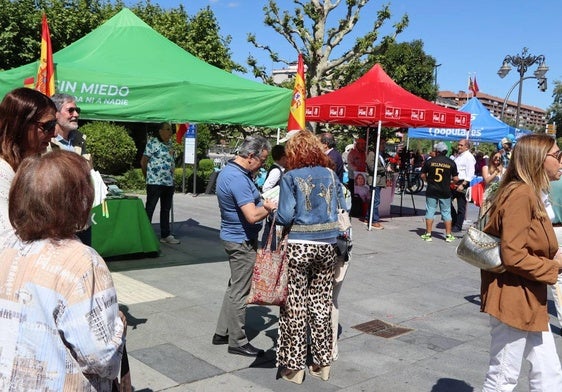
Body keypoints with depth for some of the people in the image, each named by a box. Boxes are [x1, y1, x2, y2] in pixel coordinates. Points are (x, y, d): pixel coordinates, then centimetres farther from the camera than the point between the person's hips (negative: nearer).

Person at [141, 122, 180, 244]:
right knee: (149, 209, 1)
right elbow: (143, 162, -7)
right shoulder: (152, 142, -11)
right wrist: (148, 177, 3)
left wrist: (171, 177, 13)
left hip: (169, 182, 8)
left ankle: (165, 235, 23)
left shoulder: (169, 143, 12)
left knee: (166, 209, 14)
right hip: (155, 182, -8)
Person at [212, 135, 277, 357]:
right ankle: (237, 342, 12)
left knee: (235, 288, 20)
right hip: (242, 241, -10)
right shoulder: (238, 179, -25)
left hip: (234, 237, 10)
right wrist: (270, 207, -12)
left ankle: (222, 332, 29)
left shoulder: (229, 171, 8)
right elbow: (253, 216, -29)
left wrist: (262, 203, 5)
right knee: (239, 292, 1)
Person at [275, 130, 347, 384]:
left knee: (295, 306, 6)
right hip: (327, 247, 4)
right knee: (321, 303, 14)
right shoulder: (331, 175, 4)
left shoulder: (291, 177, -8)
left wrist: (273, 210, 6)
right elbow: (342, 211, 9)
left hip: (298, 247, -4)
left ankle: (294, 366, 14)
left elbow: (285, 217, -14)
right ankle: (322, 363, 24)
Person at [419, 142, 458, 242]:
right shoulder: (451, 162, -3)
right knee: (446, 213, 9)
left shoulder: (430, 161, -4)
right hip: (445, 192, 1)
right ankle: (448, 235, 11)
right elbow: (455, 179, -3)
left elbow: (423, 175, 0)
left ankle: (428, 234, 6)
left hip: (431, 191, -1)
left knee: (430, 212, 6)